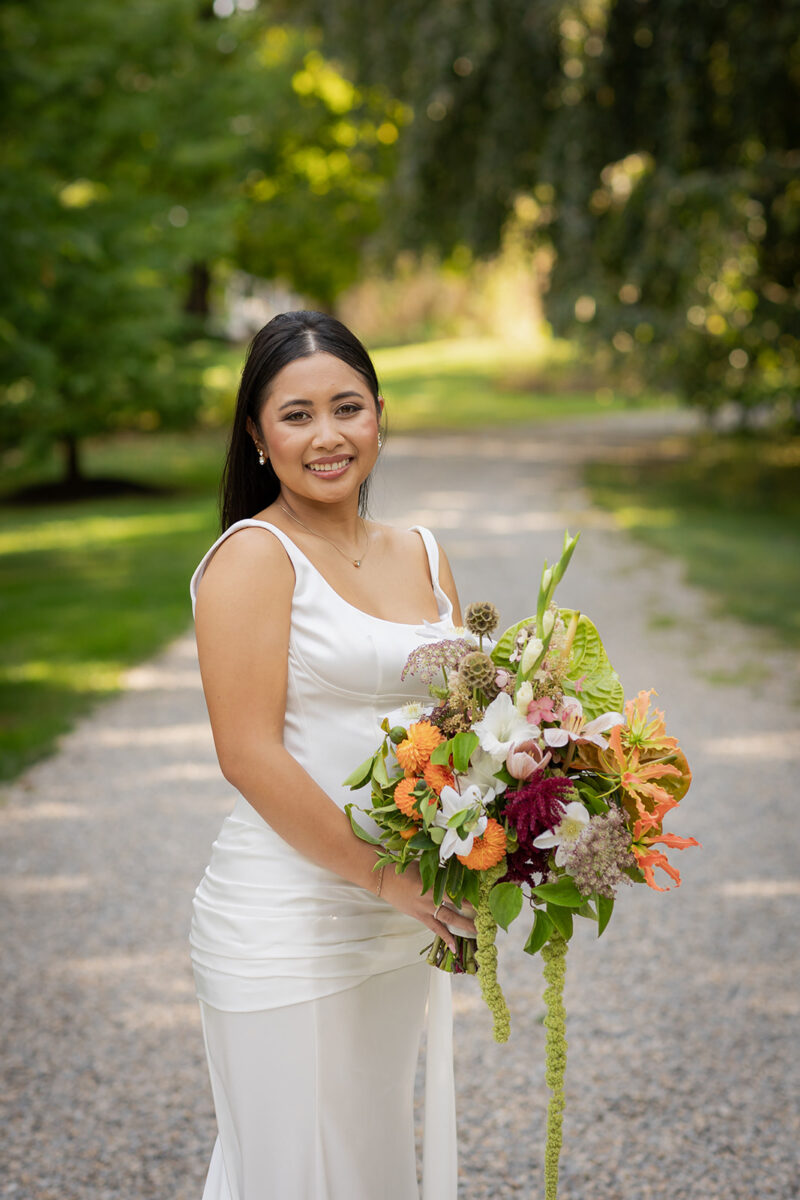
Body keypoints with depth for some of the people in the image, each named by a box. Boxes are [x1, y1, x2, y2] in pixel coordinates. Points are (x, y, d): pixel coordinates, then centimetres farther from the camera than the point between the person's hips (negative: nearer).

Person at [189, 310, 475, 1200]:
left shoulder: (420, 555, 9)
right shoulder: (254, 556, -11)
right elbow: (249, 755, -18)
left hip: (402, 926, 7)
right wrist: (382, 875, -17)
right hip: (285, 927, -7)